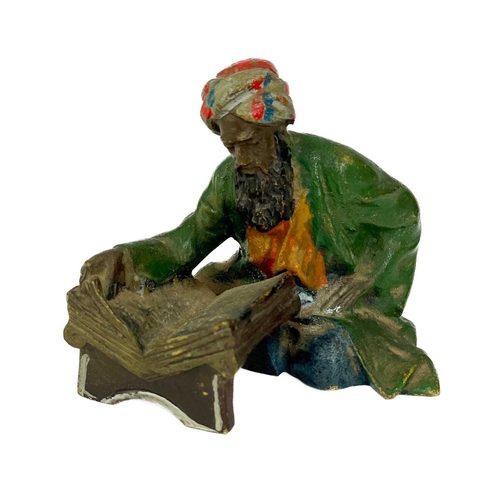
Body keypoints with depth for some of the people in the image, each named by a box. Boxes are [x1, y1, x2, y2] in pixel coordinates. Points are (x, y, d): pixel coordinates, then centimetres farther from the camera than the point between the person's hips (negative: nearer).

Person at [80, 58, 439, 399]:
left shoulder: (335, 167, -21)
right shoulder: (230, 179, -6)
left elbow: (403, 216, -9)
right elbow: (189, 241, -9)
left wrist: (363, 277, -21)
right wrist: (123, 258, -26)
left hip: (340, 295, -5)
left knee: (325, 360, -33)